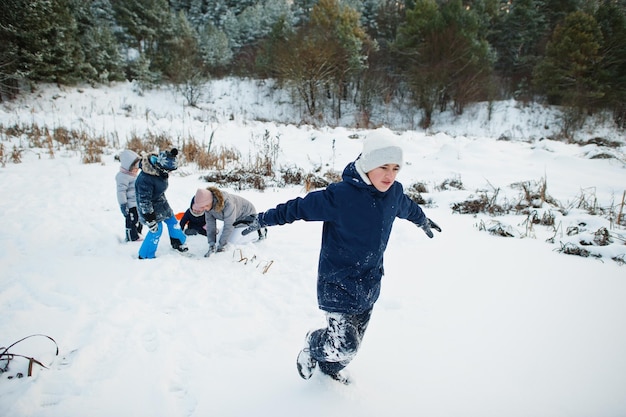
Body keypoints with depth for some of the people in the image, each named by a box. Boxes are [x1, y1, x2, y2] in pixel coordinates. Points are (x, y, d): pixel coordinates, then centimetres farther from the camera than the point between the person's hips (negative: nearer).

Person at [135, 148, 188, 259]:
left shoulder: (159, 168, -14)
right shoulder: (145, 179, -37)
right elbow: (144, 201, -33)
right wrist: (150, 219, -29)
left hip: (161, 203, 9)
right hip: (152, 207, -9)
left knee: (172, 220, 19)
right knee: (156, 229, -7)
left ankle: (177, 242, 43)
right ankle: (146, 256, 10)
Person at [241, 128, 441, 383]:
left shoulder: (394, 193, -5)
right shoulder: (340, 195, -25)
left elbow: (409, 208, 19)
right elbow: (300, 207, -15)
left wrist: (424, 222, 38)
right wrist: (263, 220, -9)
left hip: (370, 282, 6)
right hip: (338, 283, -6)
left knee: (354, 339, 20)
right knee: (344, 345, -10)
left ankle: (331, 367, 52)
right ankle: (312, 346, 25)